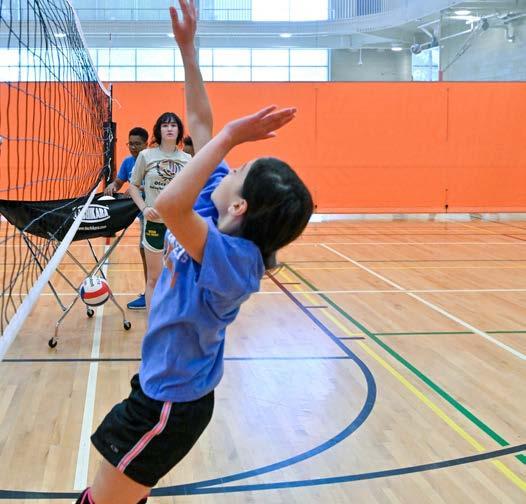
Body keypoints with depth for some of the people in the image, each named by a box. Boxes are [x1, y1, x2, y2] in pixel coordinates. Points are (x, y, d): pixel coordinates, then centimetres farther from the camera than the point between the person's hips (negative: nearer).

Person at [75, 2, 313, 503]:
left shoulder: (235, 258, -32)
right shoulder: (214, 207, -8)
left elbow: (167, 205, -50)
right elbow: (199, 122, 1)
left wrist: (229, 138, -44)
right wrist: (187, 48, -2)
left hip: (171, 403, -9)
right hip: (164, 387, 9)